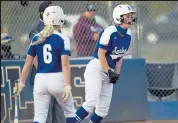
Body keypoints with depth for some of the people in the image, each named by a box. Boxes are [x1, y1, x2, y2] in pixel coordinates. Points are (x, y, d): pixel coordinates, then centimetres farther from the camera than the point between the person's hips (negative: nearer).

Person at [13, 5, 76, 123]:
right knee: (70, 112, 16)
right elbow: (65, 64, -13)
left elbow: (28, 63, 6)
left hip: (40, 79, 3)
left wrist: (22, 82, 14)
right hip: (57, 79, -3)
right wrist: (68, 86, -16)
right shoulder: (62, 39, -5)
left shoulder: (36, 38, 6)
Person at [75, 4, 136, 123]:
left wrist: (117, 73, 5)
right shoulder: (110, 32, -18)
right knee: (91, 103, -20)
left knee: (103, 109, 4)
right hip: (97, 69, -8)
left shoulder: (128, 35, 5)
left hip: (109, 70, 8)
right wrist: (109, 72, -17)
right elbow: (101, 54, -17)